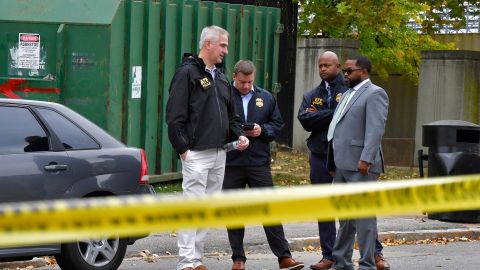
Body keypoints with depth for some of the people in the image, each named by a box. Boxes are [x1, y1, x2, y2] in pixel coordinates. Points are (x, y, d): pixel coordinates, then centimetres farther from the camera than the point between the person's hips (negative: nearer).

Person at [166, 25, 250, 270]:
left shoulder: (221, 78, 19)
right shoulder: (188, 73, -7)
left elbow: (230, 114, 26)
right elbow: (175, 116, -12)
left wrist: (239, 134, 7)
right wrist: (183, 148, -15)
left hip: (218, 154, 8)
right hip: (196, 154, -8)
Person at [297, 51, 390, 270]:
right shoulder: (311, 96, 13)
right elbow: (304, 120, -4)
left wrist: (319, 116, -12)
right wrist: (333, 114, -12)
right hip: (320, 159, 4)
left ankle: (375, 252, 3)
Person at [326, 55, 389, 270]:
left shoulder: (374, 94, -7)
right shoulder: (348, 94, 22)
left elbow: (375, 129, -17)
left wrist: (366, 159, -25)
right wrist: (334, 163, 18)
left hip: (360, 165, -9)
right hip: (342, 164, 9)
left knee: (363, 215, -7)